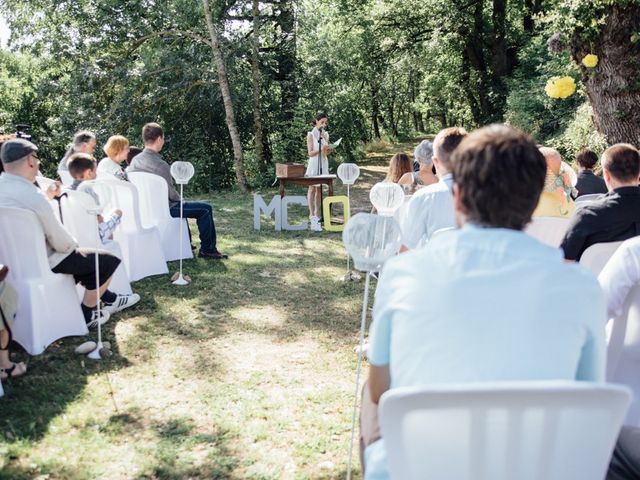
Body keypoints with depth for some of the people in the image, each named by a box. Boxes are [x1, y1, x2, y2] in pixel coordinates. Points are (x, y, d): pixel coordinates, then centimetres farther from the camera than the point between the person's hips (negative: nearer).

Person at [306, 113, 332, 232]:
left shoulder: (325, 134, 11)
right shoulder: (311, 134, -4)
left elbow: (326, 153, 13)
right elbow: (310, 153, -10)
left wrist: (328, 150, -10)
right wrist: (321, 149, -25)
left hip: (324, 163, 5)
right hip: (314, 163, -5)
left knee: (320, 189, 6)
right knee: (312, 188, -5)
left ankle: (317, 216, 9)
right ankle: (312, 217, -8)